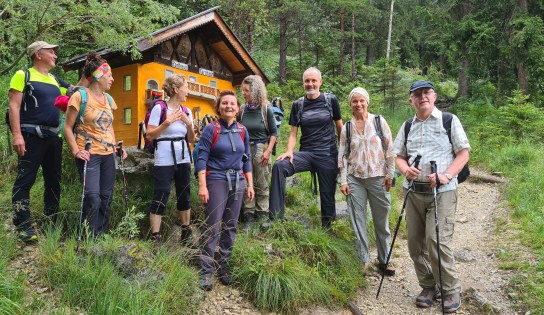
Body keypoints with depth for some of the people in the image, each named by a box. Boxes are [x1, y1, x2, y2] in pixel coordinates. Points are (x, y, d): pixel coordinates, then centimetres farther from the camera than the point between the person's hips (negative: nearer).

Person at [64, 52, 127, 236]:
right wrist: (76, 151, -15)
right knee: (93, 198, -13)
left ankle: (102, 235, 20)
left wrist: (117, 147, 11)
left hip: (108, 155, 7)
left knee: (106, 197, 8)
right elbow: (68, 127, -6)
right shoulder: (80, 96, -7)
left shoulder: (108, 98, 12)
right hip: (89, 155, -6)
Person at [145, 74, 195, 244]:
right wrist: (167, 123, -19)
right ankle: (155, 238, 3)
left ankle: (186, 234, 24)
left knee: (184, 196, 12)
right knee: (161, 197, -5)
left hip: (183, 159, 6)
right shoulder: (159, 108, -7)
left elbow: (191, 139, 12)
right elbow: (149, 135, -10)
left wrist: (189, 124, -5)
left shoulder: (186, 111, 10)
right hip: (164, 160, -6)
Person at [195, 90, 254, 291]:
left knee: (231, 226, 9)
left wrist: (250, 185, 11)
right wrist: (202, 186, -16)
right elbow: (201, 158, -8)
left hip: (238, 182, 5)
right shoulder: (211, 129, -4)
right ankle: (206, 272, 5)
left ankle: (224, 267, 21)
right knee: (212, 227, -5)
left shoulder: (242, 131, 10)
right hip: (216, 181, -4)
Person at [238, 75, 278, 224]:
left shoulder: (266, 109, -6)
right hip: (245, 147, 3)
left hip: (261, 147, -2)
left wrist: (268, 151, -10)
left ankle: (262, 212, 18)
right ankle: (249, 212, 16)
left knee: (262, 183, 5)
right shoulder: (243, 109, 1)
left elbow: (274, 132, -2)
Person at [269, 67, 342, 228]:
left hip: (328, 155, -1)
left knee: (328, 195, 4)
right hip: (306, 153, 1)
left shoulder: (331, 100, 2)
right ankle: (276, 217, -21)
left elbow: (339, 127, 7)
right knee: (279, 166, -23)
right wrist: (290, 152, -12)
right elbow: (293, 133, 5)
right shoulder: (298, 105, 7)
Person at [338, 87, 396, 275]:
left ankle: (384, 260, 22)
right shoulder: (346, 128, 6)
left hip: (378, 178, -1)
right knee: (358, 221, 4)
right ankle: (362, 260, 17)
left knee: (381, 221, 7)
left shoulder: (379, 121, 2)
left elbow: (390, 149, 1)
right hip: (355, 180, 1)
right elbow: (342, 155, 6)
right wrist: (343, 180, 0)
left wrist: (390, 174, -3)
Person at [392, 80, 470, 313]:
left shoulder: (449, 120, 2)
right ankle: (429, 286, 25)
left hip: (442, 191, -4)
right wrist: (406, 169, -8)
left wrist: (447, 175, -16)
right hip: (414, 191, 5)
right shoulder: (407, 126, 13)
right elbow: (399, 156, 15)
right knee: (415, 243, 6)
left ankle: (451, 290, 9)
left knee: (438, 241, -12)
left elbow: (463, 152, -1)